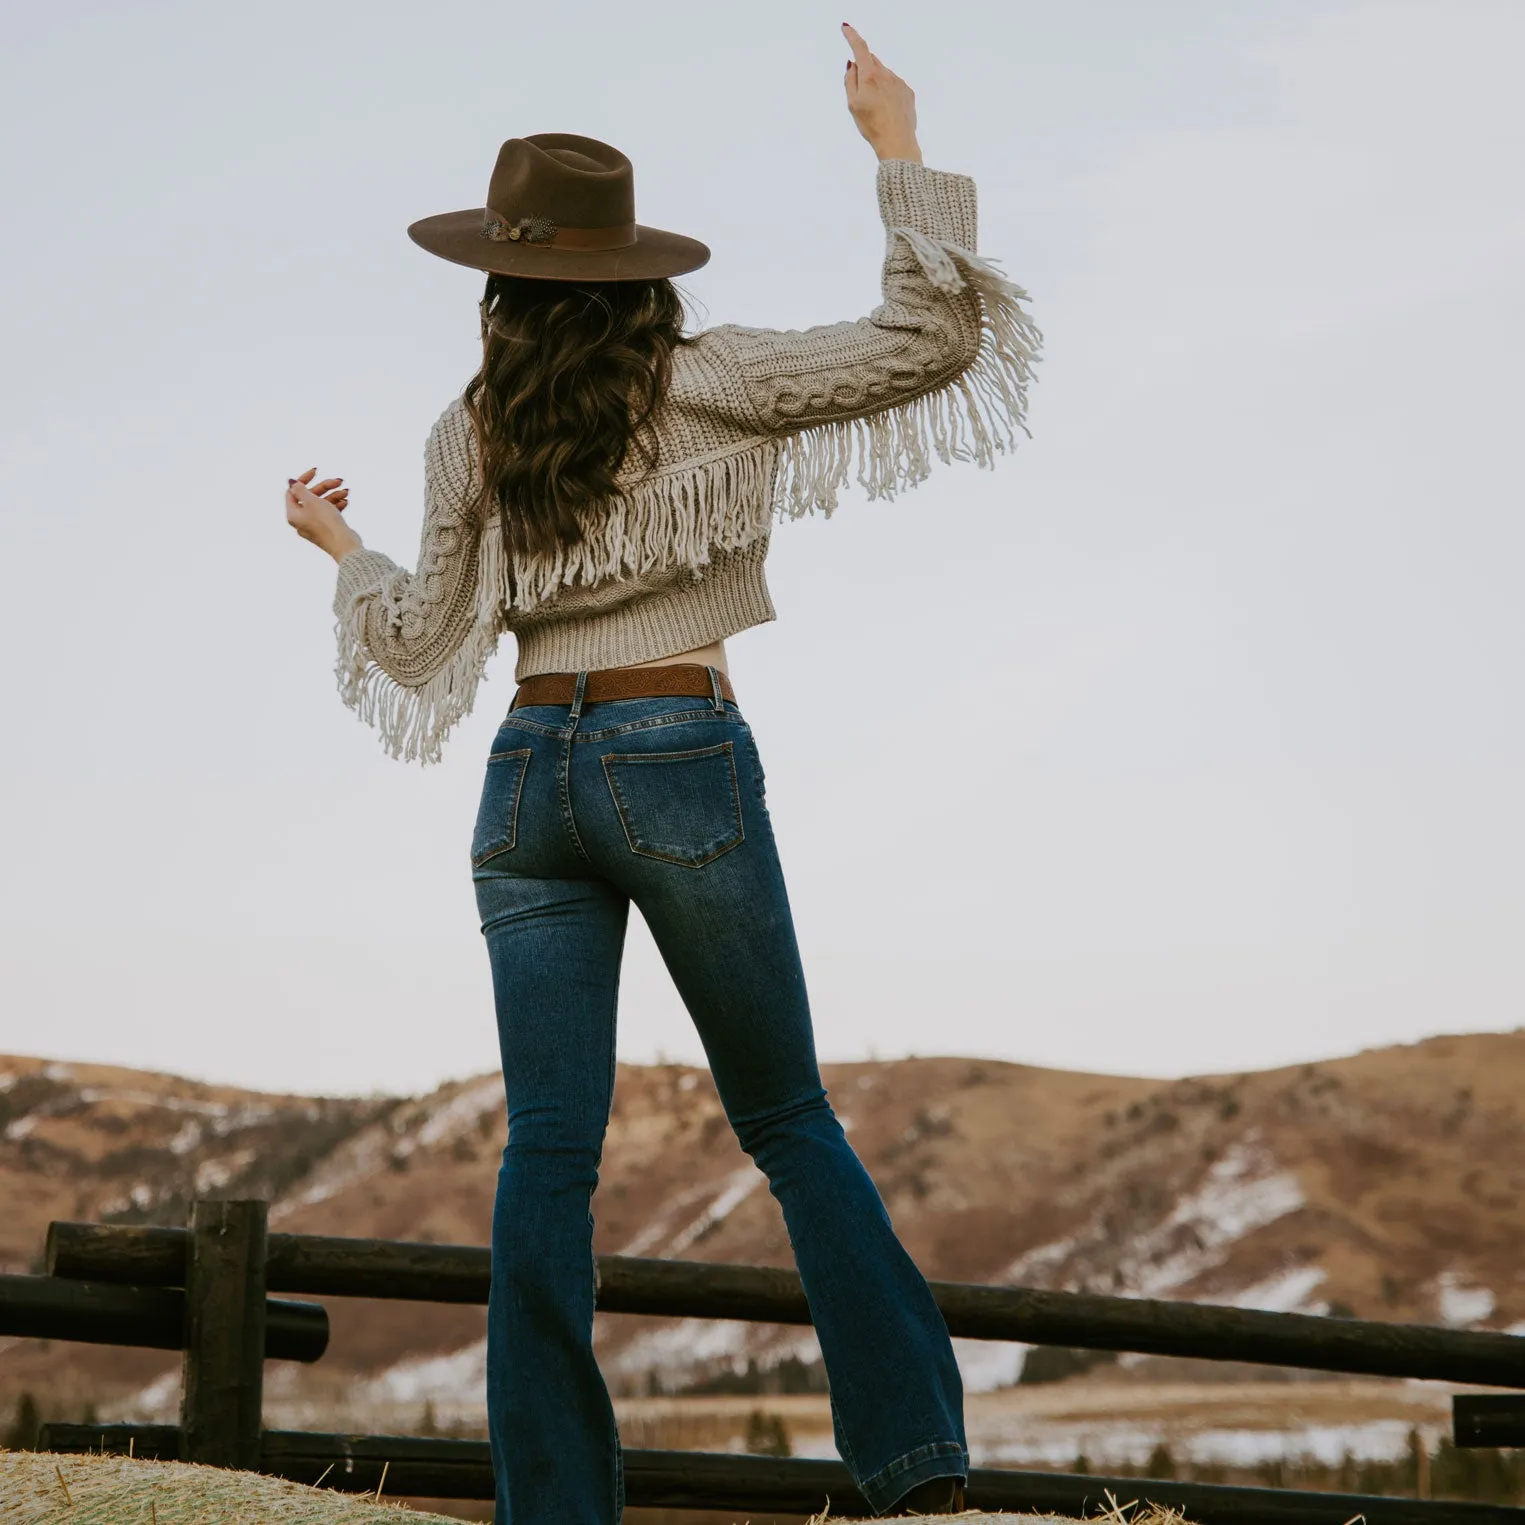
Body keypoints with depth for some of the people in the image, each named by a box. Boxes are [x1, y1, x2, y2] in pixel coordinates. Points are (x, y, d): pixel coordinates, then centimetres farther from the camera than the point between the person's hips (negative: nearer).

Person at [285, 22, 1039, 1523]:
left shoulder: (469, 436, 7)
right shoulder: (696, 379, -2)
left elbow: (426, 644, 12)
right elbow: (928, 342, -6)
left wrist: (343, 550, 30)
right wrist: (899, 151, 1)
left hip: (530, 777, 3)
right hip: (682, 760, -2)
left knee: (547, 1147, 2)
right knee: (787, 1117, 8)